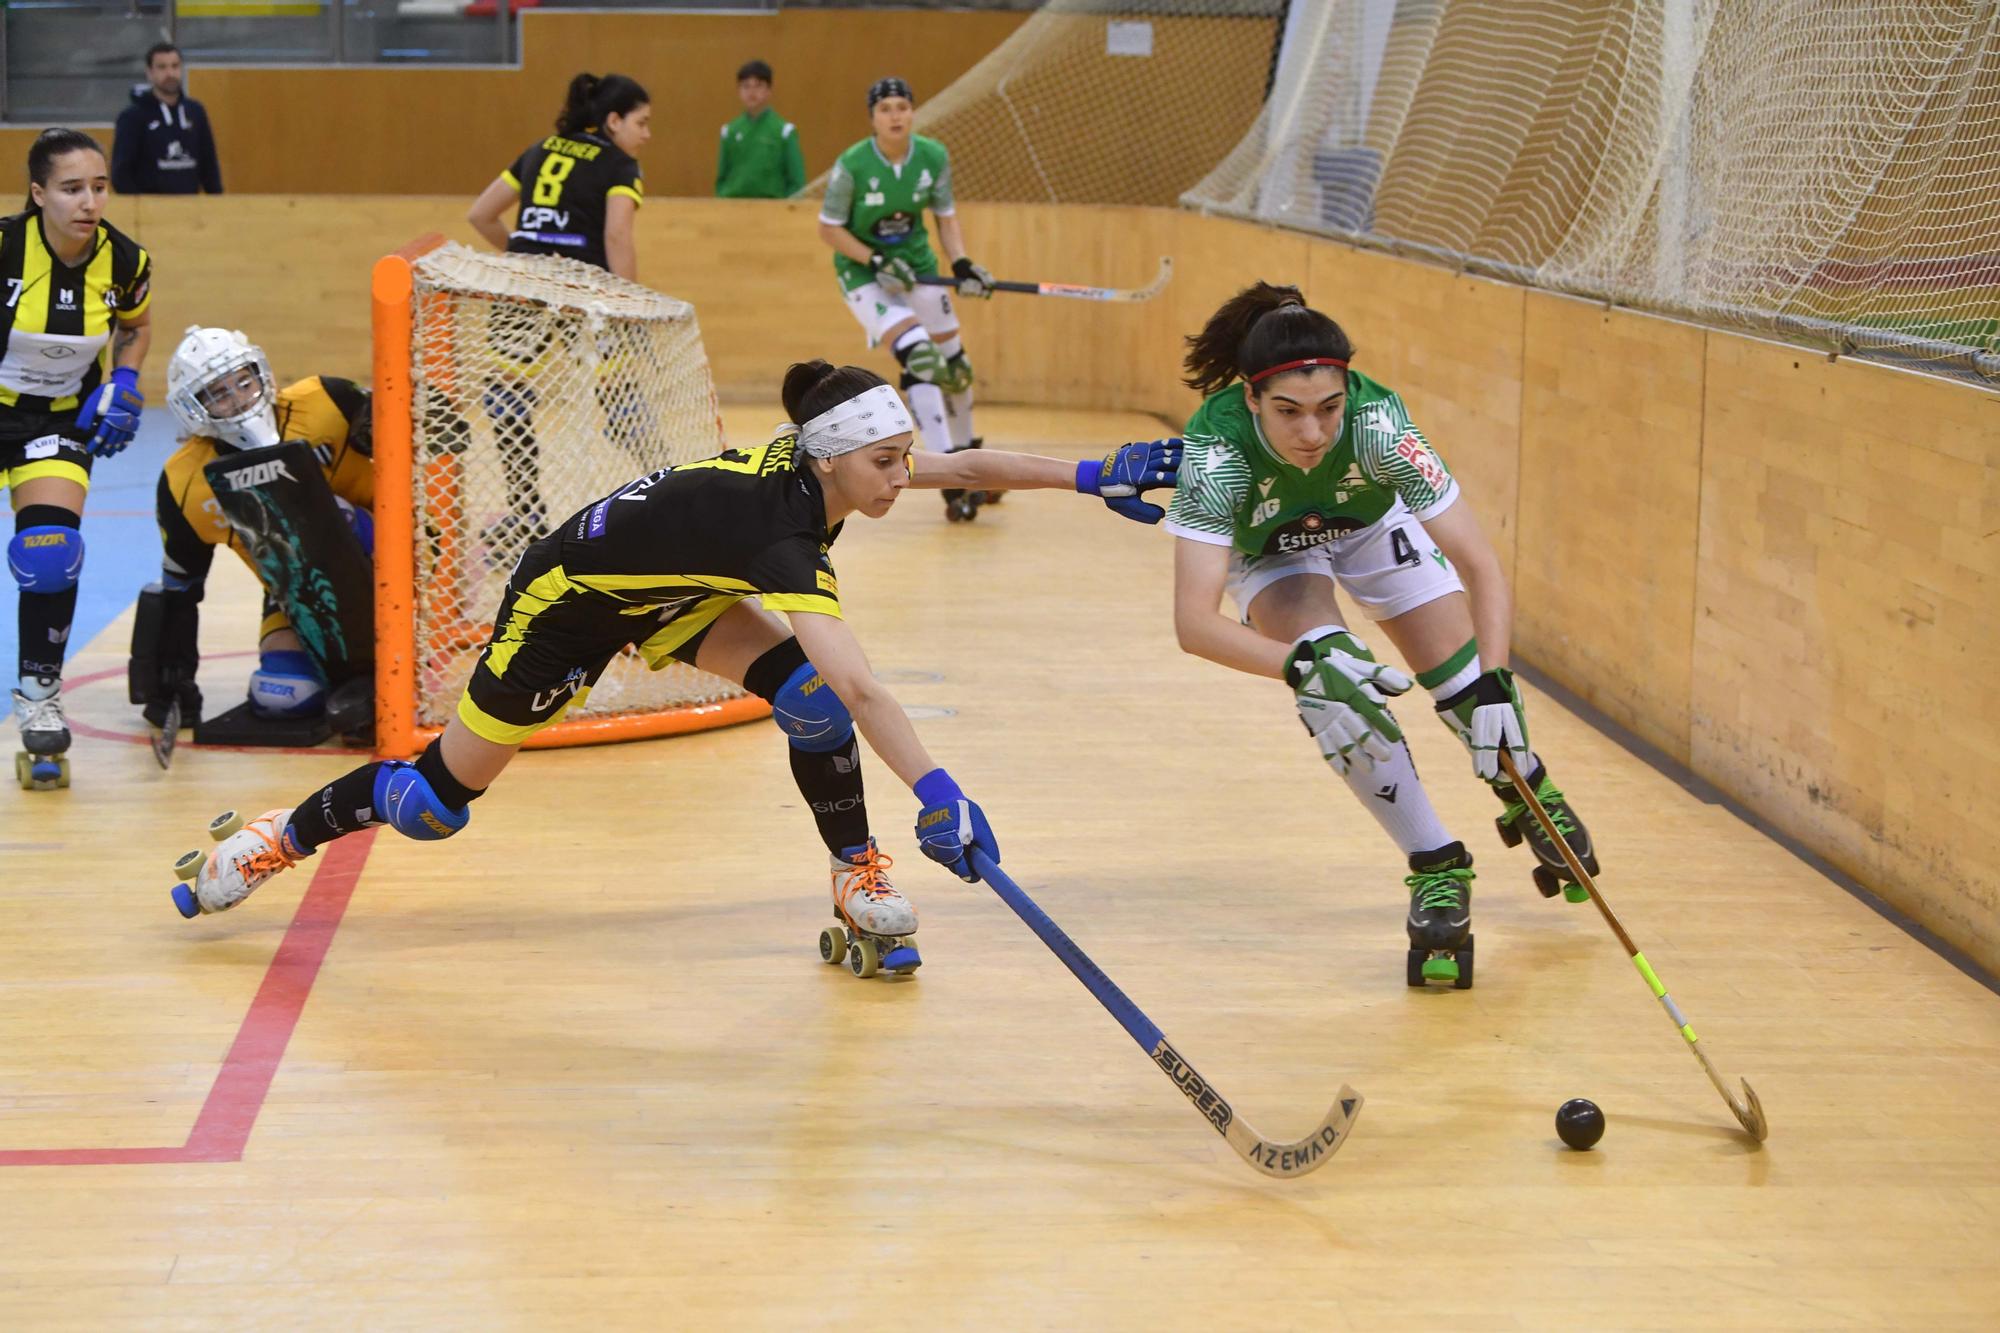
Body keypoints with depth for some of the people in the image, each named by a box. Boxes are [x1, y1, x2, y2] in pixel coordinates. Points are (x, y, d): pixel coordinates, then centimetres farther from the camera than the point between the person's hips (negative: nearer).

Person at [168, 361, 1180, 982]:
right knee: (437, 800, 6)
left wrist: (1090, 477, -12)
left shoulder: (813, 472, -18)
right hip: (564, 606, -7)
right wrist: (936, 791, -56)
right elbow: (859, 688, -50)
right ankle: (285, 833, 31)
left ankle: (859, 893, -6)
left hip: (660, 595, 7)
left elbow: (963, 465, -7)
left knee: (800, 685, -17)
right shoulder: (778, 524, -40)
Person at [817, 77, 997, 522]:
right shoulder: (852, 165, -20)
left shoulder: (934, 157, -8)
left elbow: (946, 217, 3)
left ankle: (968, 456, 37)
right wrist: (875, 261, -22)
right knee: (919, 358, -22)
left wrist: (961, 265, -12)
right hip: (863, 273, -5)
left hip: (917, 265, 5)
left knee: (953, 364, 11)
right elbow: (829, 228, -12)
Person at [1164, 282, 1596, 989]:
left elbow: (1481, 568, -36)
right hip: (1266, 551, -1)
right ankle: (1436, 868, -8)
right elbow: (1193, 621, -46)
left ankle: (1529, 792, 34)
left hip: (1372, 522, 1)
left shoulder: (1377, 424, -40)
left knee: (1465, 679, -1)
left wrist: (1495, 688, -47)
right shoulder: (1217, 447, -42)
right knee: (1331, 686, -25)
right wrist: (1303, 663, -59)